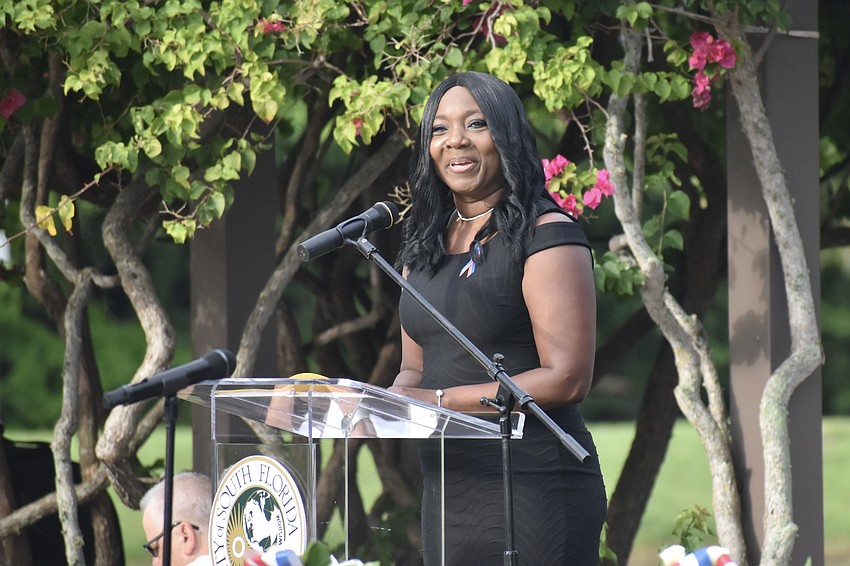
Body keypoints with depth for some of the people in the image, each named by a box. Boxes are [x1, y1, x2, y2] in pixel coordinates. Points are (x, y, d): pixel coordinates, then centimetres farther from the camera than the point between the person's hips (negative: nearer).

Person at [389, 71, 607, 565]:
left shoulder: (546, 236, -8)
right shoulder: (425, 247, 14)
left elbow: (566, 380, -15)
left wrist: (440, 401, -16)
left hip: (532, 484, -7)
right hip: (446, 488, 7)